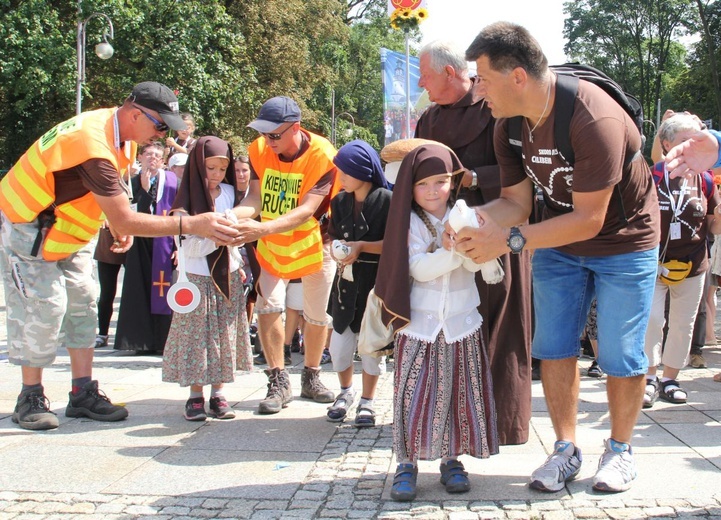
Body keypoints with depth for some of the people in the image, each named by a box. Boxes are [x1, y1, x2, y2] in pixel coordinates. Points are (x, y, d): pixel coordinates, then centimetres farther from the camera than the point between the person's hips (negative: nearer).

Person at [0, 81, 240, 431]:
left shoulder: (112, 126, -4)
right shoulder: (95, 147, -34)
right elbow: (125, 221, -37)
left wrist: (119, 223, -6)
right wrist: (191, 225, -39)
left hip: (67, 231, 9)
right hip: (29, 229, -9)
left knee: (82, 306, 5)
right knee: (43, 310, -8)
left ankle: (83, 394, 9)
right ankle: (30, 399, 6)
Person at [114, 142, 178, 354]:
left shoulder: (171, 181, 1)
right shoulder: (133, 183, 6)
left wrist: (179, 246, -10)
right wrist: (145, 189, -15)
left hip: (165, 244, -2)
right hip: (140, 244, 2)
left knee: (163, 291, -4)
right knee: (141, 292, 3)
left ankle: (163, 341, 2)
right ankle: (142, 341, 10)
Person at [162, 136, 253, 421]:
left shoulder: (229, 193, 5)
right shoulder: (187, 201, -8)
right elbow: (190, 248, -14)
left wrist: (238, 266, 12)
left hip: (227, 275, 4)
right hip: (197, 277, -4)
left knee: (225, 335, 5)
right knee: (197, 335, -1)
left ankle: (218, 394, 13)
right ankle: (195, 397, 6)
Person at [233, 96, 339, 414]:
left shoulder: (322, 155, -25)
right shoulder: (258, 150, -11)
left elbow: (306, 210, -32)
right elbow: (255, 199, -15)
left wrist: (263, 228, -46)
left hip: (314, 242, -2)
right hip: (272, 244, 2)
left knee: (317, 315, 9)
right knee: (268, 306, -12)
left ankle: (311, 378, 30)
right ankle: (279, 383, 1)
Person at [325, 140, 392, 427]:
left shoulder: (387, 200, -9)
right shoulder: (340, 202, 8)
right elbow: (333, 237, 12)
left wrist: (362, 247, -19)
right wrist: (338, 251, -9)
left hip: (377, 279, -4)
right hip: (347, 278, 4)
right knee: (339, 341, 5)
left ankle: (367, 401, 20)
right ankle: (345, 392, 31)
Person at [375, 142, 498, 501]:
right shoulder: (410, 222, -2)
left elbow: (476, 264, -8)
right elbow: (419, 268, -15)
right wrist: (454, 250, -26)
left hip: (461, 322, 2)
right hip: (418, 324, -2)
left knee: (458, 392, 6)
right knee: (414, 394, -2)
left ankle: (451, 459, 19)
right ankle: (407, 463, 7)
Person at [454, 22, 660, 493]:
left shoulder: (595, 121, -34)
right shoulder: (510, 127, -10)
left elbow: (589, 220, -31)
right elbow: (516, 202, -8)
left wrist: (510, 240, -34)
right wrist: (474, 220, -30)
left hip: (624, 242, -6)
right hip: (558, 243, 6)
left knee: (620, 355, 1)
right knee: (554, 348, 4)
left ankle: (620, 450, 21)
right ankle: (566, 450, 16)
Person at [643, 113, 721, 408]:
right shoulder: (649, 176, -5)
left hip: (692, 265, 3)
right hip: (654, 263, -3)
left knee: (683, 324, 9)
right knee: (652, 319, -10)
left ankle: (669, 379, 23)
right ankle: (649, 378, 5)